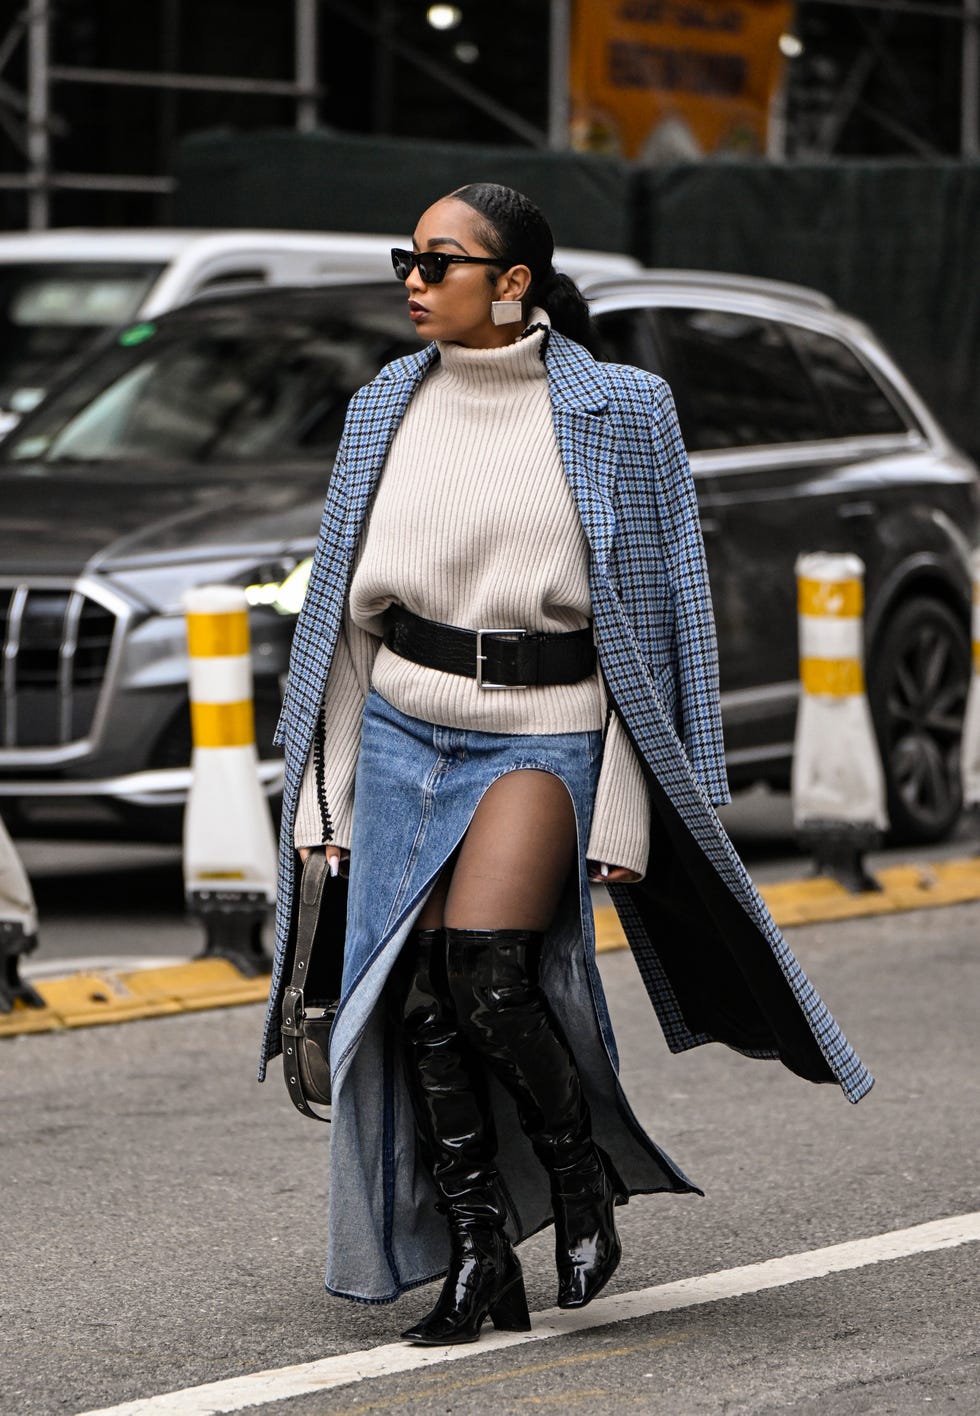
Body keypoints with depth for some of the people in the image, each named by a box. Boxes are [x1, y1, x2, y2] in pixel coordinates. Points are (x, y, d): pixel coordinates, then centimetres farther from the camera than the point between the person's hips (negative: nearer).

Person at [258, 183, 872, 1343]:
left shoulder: (613, 412, -6)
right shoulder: (387, 410, 6)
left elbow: (648, 611, -4)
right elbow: (345, 608, 11)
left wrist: (627, 810, -8)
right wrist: (328, 791, 7)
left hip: (543, 735, -4)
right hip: (405, 730, 4)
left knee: (485, 968, -21)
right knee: (418, 998, -3)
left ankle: (581, 1174, 5)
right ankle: (481, 1263, 8)